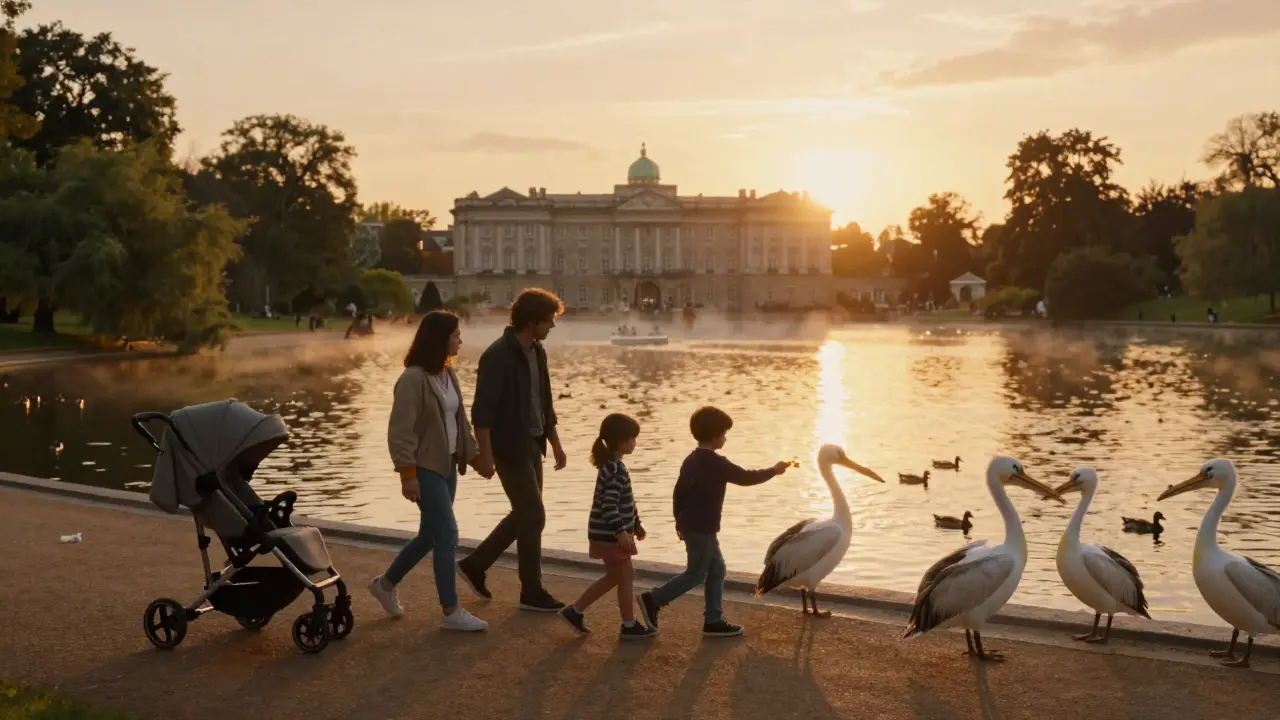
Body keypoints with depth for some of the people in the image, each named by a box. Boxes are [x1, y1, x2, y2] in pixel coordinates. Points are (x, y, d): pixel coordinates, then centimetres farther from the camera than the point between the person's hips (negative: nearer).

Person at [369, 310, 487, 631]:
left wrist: (474, 455, 13)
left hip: (447, 465, 9)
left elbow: (460, 421, 16)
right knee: (447, 535, -7)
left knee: (430, 534, 16)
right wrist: (408, 474, -21)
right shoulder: (413, 379, -18)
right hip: (425, 468, -9)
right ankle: (452, 612, 2)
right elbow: (400, 431, -19)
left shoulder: (448, 374, 9)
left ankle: (386, 583, 34)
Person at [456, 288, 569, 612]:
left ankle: (475, 564, 28)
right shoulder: (498, 356, -18)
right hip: (510, 447, -9)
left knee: (524, 514, 15)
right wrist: (485, 453, -22)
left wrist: (554, 442, 16)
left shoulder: (537, 352, 9)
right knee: (533, 516, -3)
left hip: (532, 444, 9)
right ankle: (532, 591, 10)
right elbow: (482, 409, -20)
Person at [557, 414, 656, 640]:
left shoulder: (612, 466, 12)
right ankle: (629, 627, 12)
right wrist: (621, 531, -33)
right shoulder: (615, 470, -21)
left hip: (610, 534, 10)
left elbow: (624, 501, 22)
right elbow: (609, 505, -29)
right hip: (610, 535, -10)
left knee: (613, 577, 18)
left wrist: (636, 523, 29)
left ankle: (574, 611, 22)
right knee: (626, 576, 1)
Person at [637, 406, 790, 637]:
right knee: (696, 574, 1)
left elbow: (679, 492, 14)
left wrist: (680, 520, 23)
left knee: (716, 570, 14)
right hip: (702, 528, -9)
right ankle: (653, 600, 2)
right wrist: (774, 470, 2)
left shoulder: (692, 460, 9)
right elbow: (746, 477, -11)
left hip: (690, 525, 9)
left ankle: (714, 621, 17)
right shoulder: (716, 463, -17)